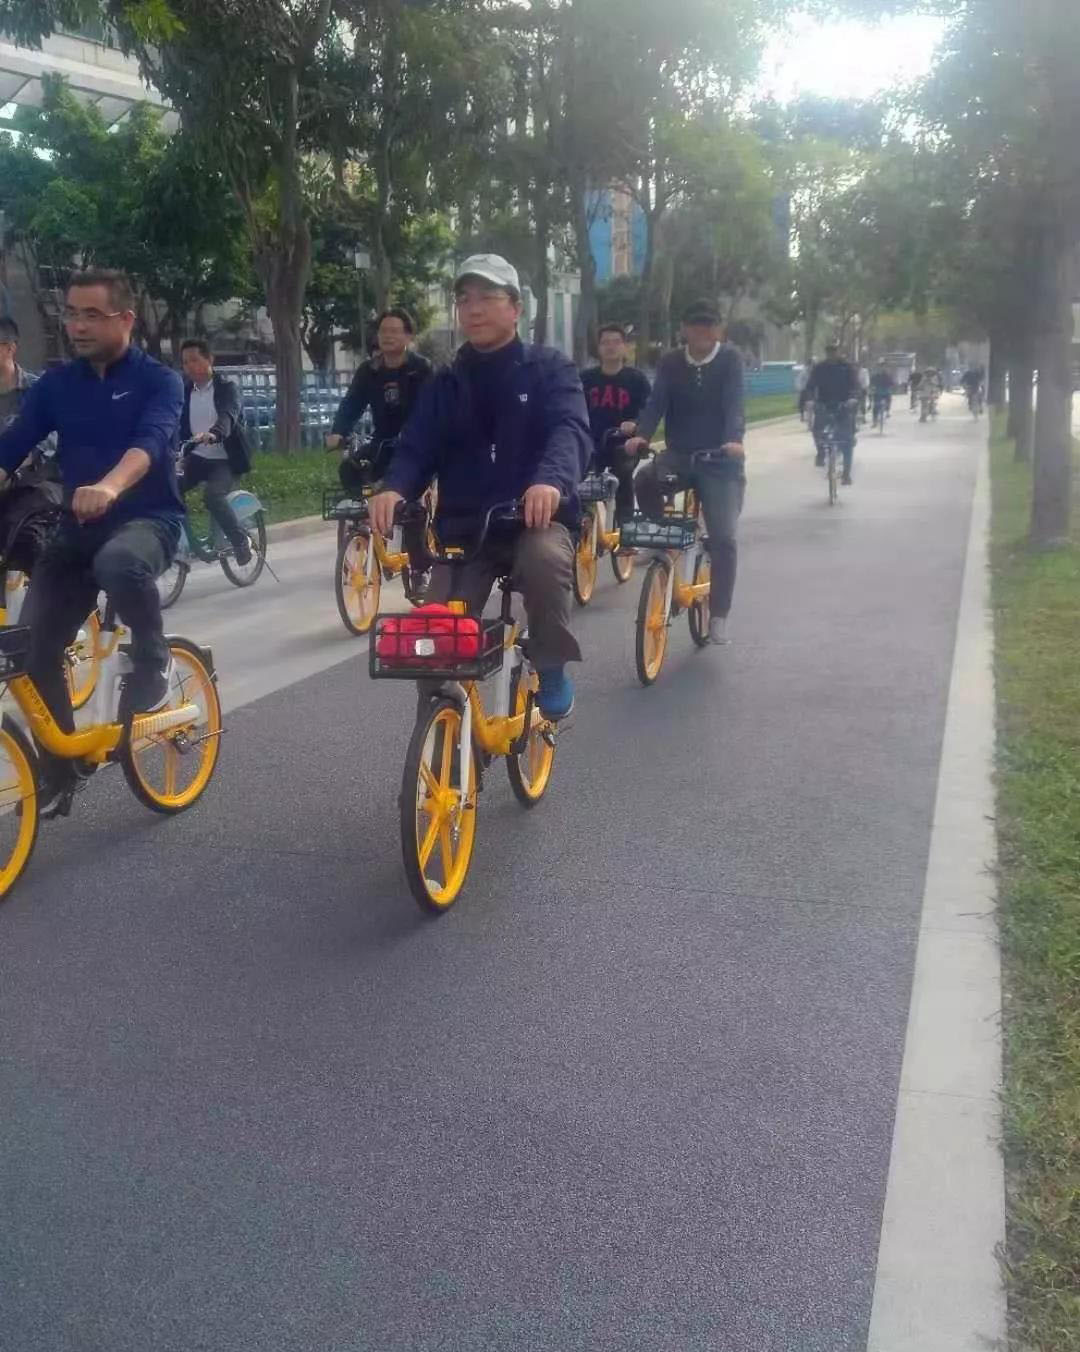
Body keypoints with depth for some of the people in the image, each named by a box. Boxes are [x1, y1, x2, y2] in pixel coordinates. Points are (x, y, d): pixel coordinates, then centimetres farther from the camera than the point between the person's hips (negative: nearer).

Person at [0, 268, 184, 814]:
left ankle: (153, 661, -13)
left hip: (147, 519, -5)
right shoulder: (55, 385, 8)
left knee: (119, 563, -41)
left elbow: (150, 441, -25)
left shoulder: (159, 381, -6)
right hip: (78, 526, 5)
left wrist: (110, 487, -46)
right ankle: (57, 773, 12)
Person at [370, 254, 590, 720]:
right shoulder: (445, 384, 12)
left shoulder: (549, 368, 2)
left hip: (537, 516, -3)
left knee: (544, 558, -38)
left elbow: (570, 429, -16)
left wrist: (552, 480, -39)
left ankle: (552, 670, -14)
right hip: (463, 526, 3)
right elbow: (417, 447, 0)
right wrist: (394, 488, -25)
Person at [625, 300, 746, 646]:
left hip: (720, 460, -2)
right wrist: (641, 435, -29)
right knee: (645, 481, -32)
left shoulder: (730, 359, -4)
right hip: (679, 454, 2)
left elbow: (734, 402, -18)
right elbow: (657, 402, -9)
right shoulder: (671, 363, 4)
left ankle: (718, 615, 1)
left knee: (723, 538, -11)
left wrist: (735, 440, -37)